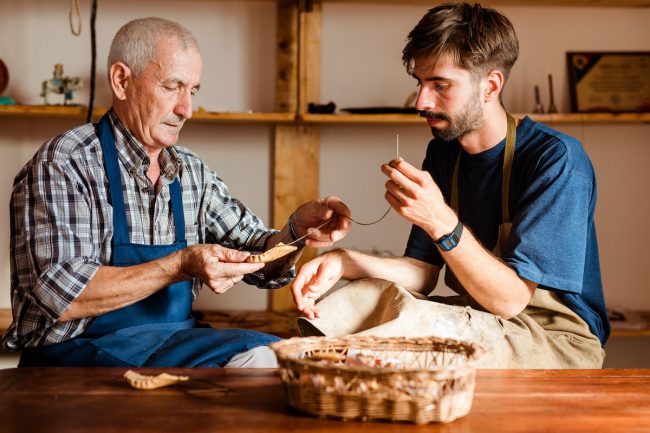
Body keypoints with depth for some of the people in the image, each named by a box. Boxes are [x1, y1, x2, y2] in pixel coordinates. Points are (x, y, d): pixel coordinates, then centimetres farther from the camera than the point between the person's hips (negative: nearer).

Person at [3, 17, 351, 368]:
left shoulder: (192, 172, 9)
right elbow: (61, 295, -20)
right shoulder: (65, 164, -11)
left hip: (172, 341, 7)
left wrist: (296, 232, -9)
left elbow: (257, 262, 13)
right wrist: (181, 266, -27)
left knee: (265, 357, -21)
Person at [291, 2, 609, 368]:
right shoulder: (443, 152, 5)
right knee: (362, 296, -15)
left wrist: (441, 222, -35)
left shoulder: (557, 159, -18)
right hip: (480, 320, 7)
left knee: (412, 323, -31)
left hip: (559, 344, -6)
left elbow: (511, 299, -22)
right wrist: (344, 262, -15)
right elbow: (424, 273, 3)